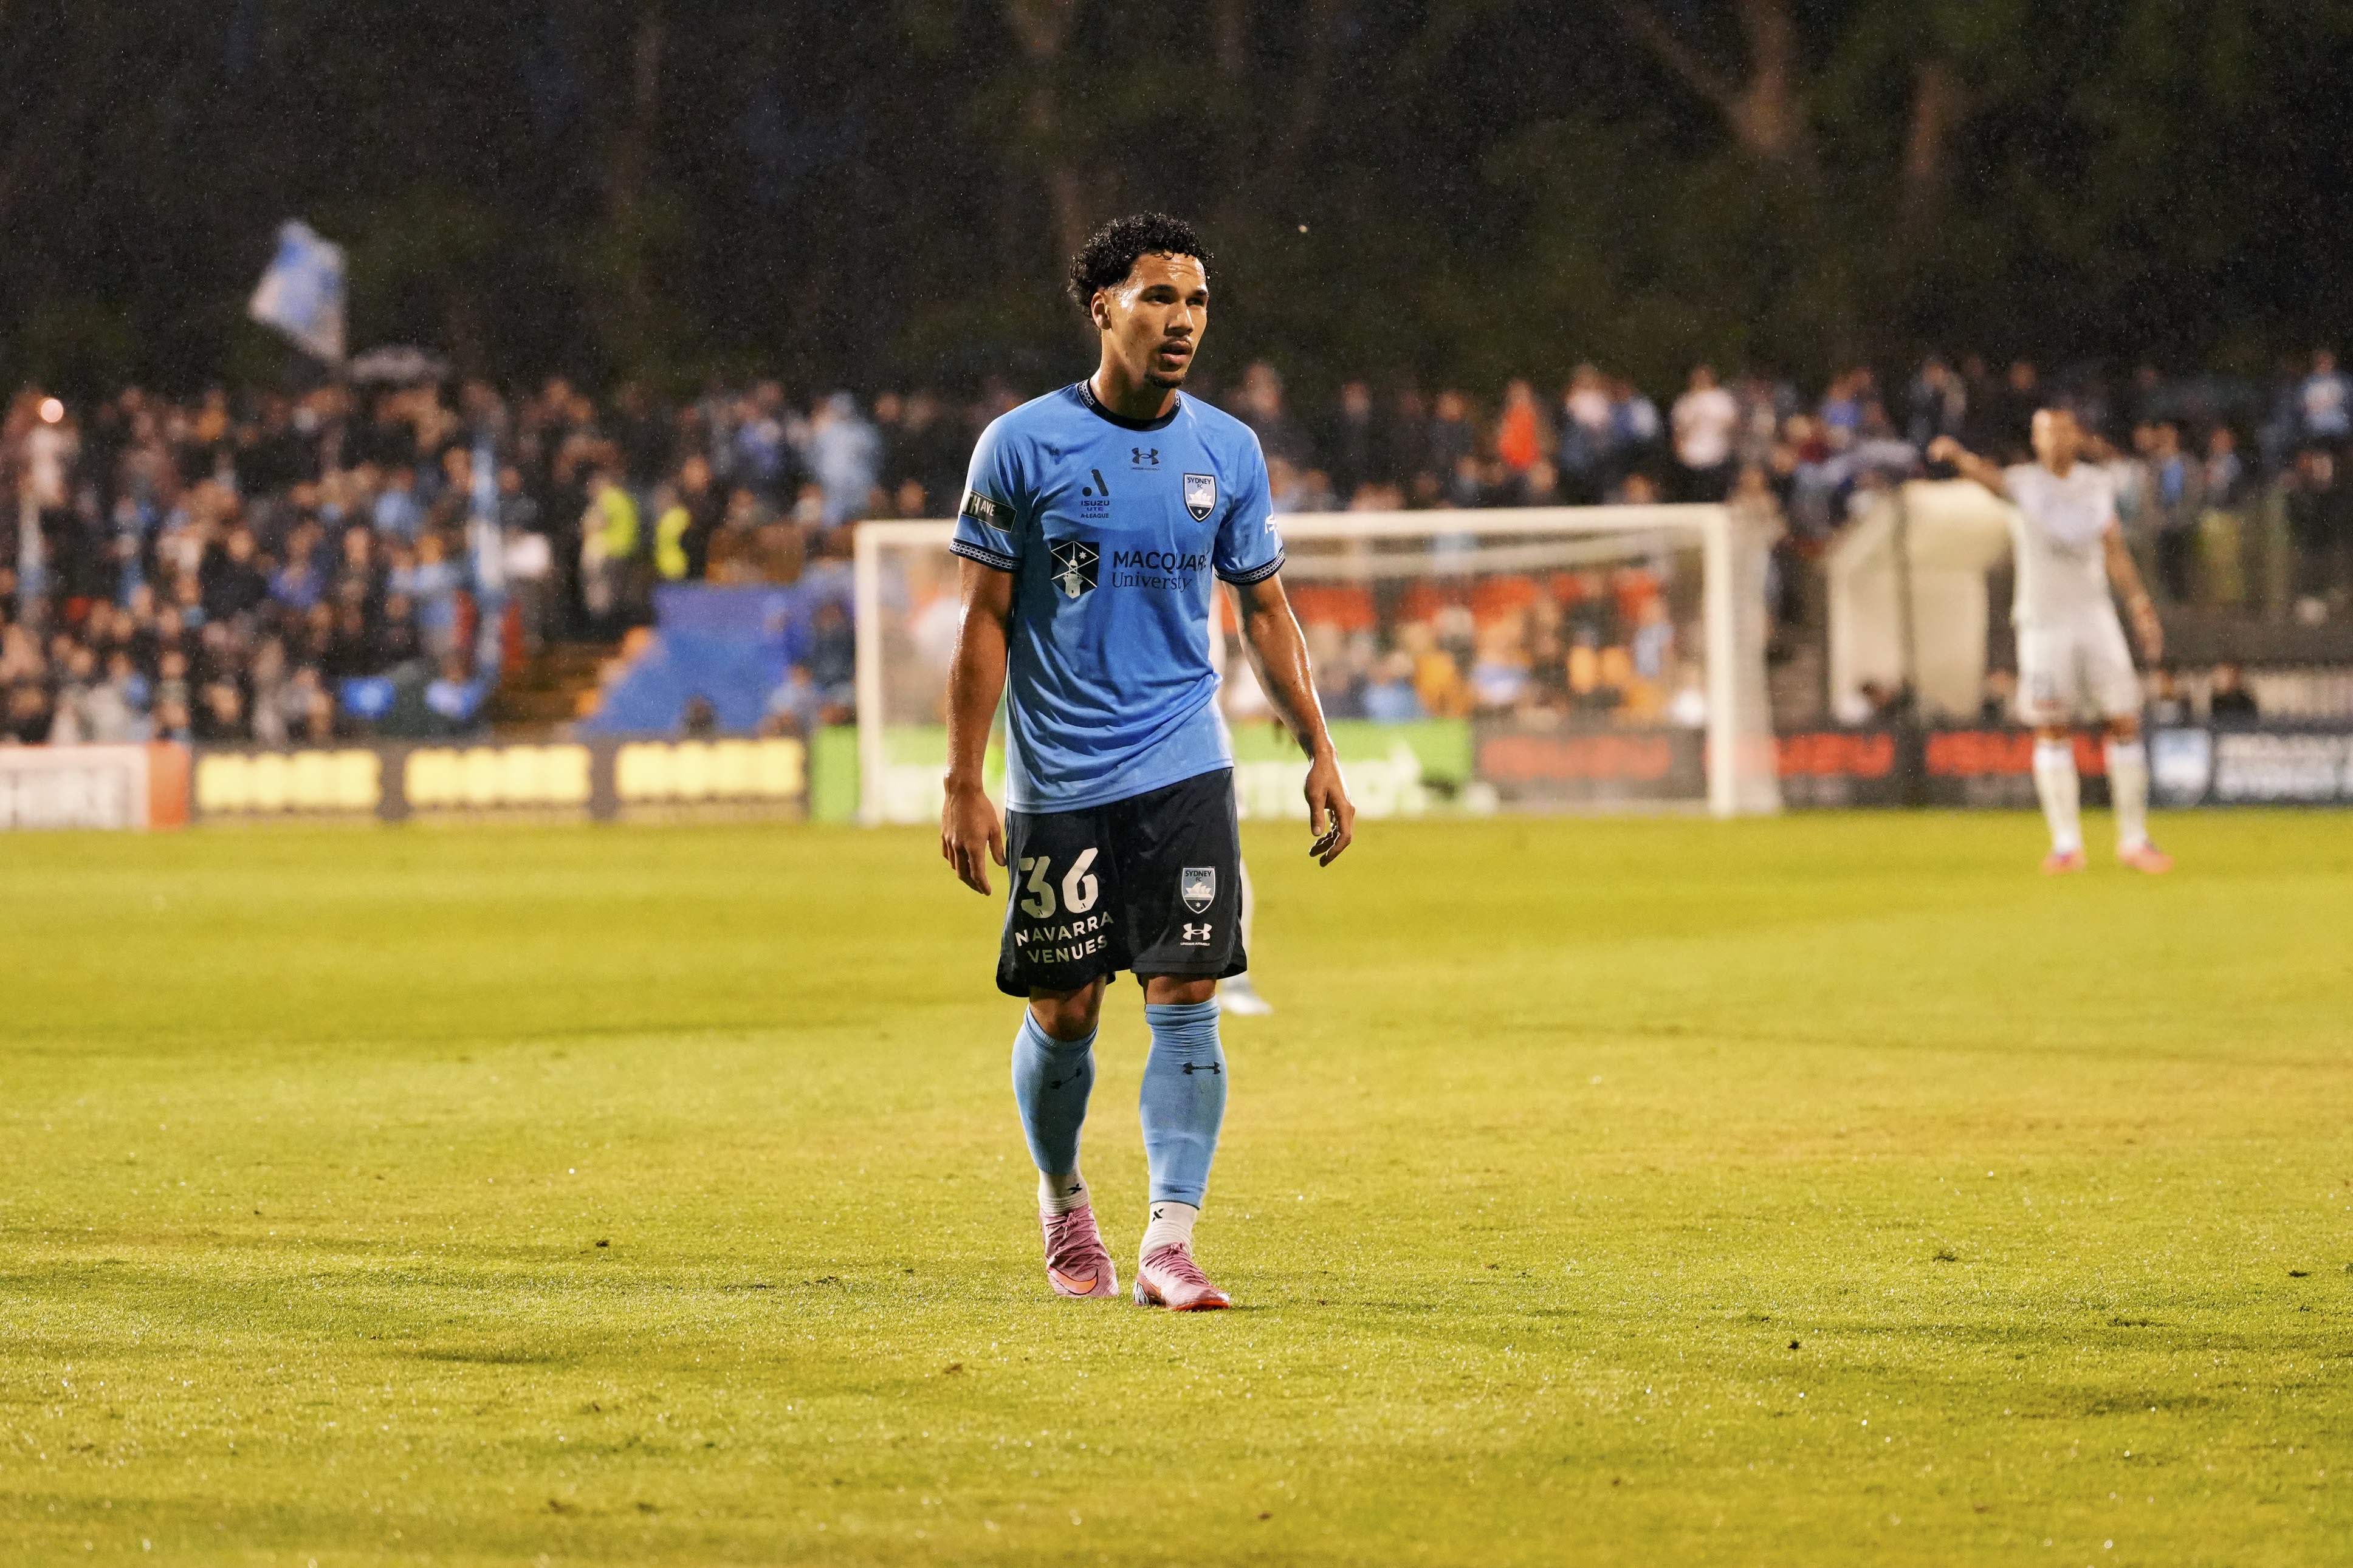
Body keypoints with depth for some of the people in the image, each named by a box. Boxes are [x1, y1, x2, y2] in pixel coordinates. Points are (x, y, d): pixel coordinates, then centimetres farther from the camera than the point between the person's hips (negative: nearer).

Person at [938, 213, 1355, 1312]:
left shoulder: (1227, 451, 5)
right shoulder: (1023, 447, -4)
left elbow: (1264, 611, 14)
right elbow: (984, 622, -3)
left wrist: (1319, 755, 8)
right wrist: (964, 785, -7)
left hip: (1184, 768, 2)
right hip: (1058, 778, -2)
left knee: (1185, 995, -10)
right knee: (1063, 1010, 5)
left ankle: (1170, 1243, -12)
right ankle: (1062, 1202, 31)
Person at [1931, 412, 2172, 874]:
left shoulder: (2099, 484, 7)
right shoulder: (2025, 483, -7)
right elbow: (1988, 475, -29)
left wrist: (2141, 608, 13)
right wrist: (1957, 454, -51)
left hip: (2095, 615, 3)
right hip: (2043, 620, -3)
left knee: (2125, 721, 0)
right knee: (2051, 728, -4)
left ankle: (2134, 839, 10)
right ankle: (2066, 842, 3)